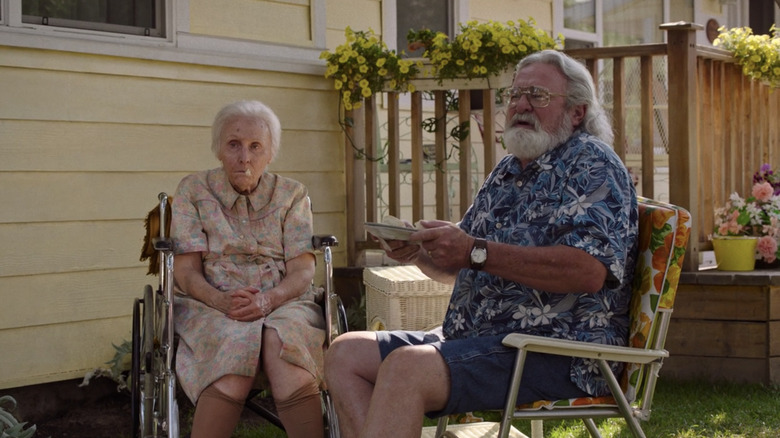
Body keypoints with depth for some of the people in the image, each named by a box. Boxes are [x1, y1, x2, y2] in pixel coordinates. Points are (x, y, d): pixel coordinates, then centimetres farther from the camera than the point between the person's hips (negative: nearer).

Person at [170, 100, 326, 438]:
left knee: (283, 336, -36)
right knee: (235, 340, -37)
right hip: (210, 305, -1)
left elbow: (303, 270, 2)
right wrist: (221, 300, -20)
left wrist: (268, 300, -20)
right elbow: (186, 271, 1)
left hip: (282, 302, 1)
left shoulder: (291, 194, 12)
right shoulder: (193, 191, 9)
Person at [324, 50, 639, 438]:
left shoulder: (590, 163, -5)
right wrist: (421, 252, 2)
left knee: (405, 368, -30)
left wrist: (477, 252, -23)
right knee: (346, 354, -2)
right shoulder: (509, 170, 21)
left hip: (557, 350, -9)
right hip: (476, 338, 10)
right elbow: (457, 266, 27)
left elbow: (590, 270, -23)